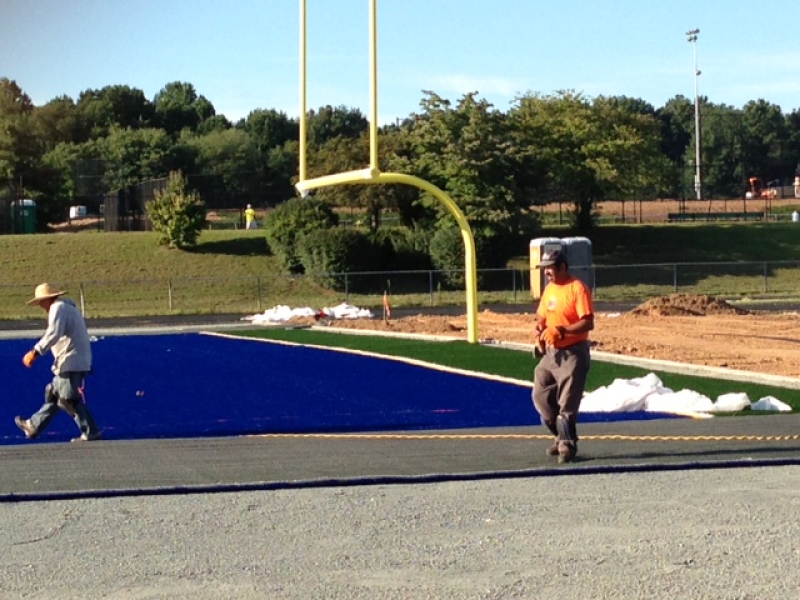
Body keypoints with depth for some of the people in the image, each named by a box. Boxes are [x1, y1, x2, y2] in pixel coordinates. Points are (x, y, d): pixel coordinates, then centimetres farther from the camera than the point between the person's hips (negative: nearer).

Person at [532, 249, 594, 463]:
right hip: (551, 353, 9)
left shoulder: (577, 288, -14)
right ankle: (562, 437, 25)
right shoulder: (549, 289, 12)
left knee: (567, 404, -7)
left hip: (573, 354, -9)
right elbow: (542, 315, 22)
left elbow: (588, 323, -20)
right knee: (540, 396, 10)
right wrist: (540, 328, -1)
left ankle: (567, 445, 5)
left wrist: (562, 331, -31)